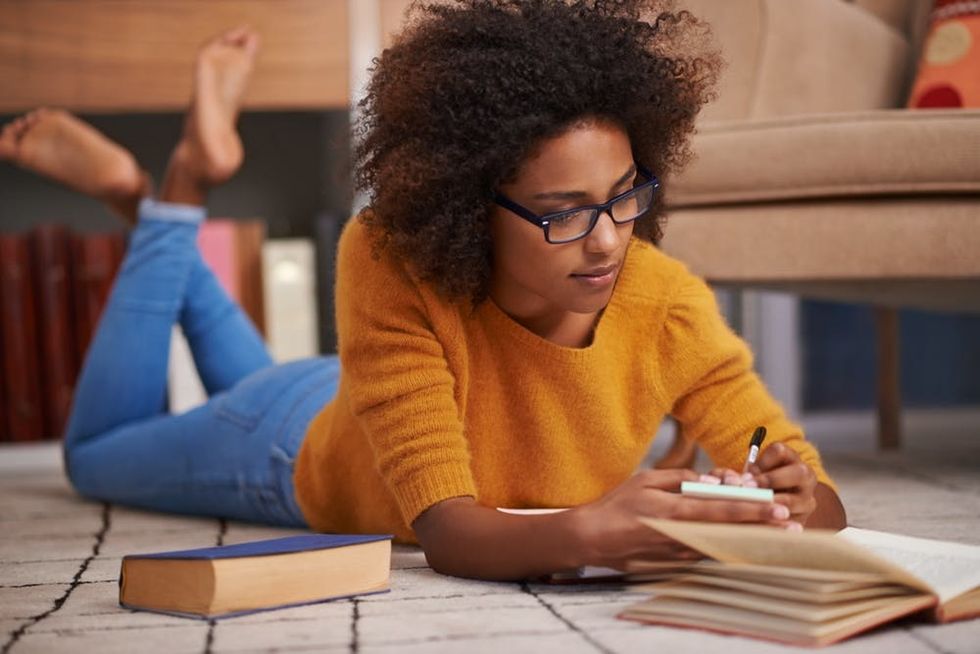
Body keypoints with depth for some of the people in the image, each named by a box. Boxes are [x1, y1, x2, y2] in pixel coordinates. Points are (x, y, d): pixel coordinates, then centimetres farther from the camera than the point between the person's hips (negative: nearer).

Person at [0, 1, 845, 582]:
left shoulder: (665, 305, -36)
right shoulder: (392, 265, -44)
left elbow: (821, 500, -32)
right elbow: (445, 529, -48)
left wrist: (797, 501, -57)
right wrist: (584, 531, -69)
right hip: (306, 447, -3)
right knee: (98, 452, 28)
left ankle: (155, 199, 43)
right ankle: (178, 193, 28)